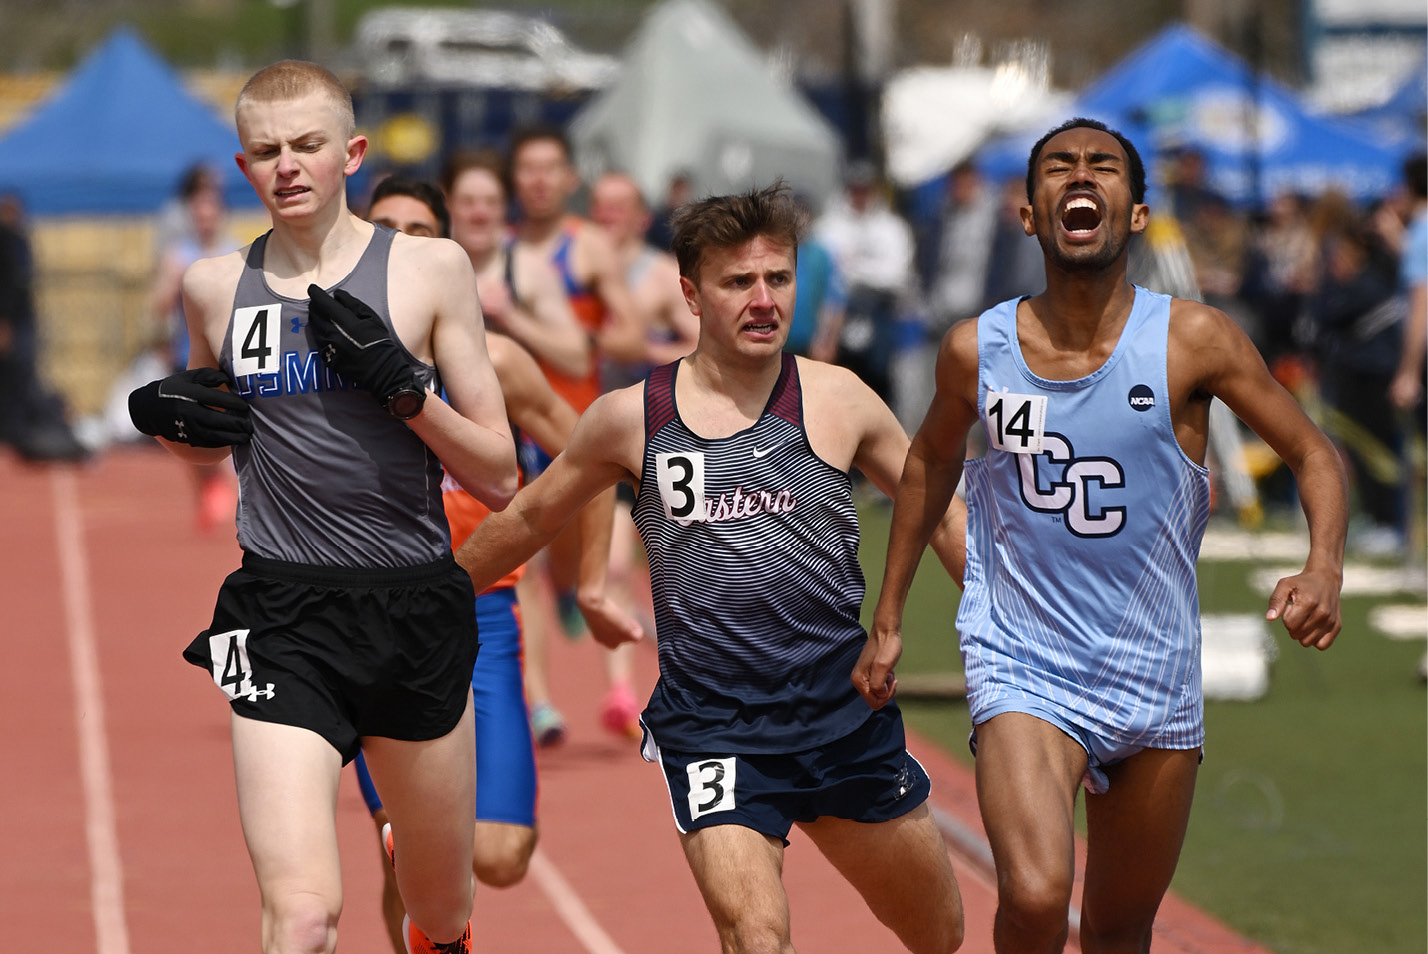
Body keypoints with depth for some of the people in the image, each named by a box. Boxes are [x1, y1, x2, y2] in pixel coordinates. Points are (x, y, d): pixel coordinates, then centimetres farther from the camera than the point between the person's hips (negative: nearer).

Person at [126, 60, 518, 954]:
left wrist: (400, 382, -17)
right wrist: (166, 415, 1)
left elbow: (499, 480, -2)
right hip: (283, 617, 0)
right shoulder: (216, 286, 6)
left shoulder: (430, 269, -1)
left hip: (417, 612, 0)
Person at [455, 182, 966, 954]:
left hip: (844, 713, 3)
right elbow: (525, 522, 14)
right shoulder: (631, 419, -2)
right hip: (711, 726, -3)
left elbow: (940, 518, 12)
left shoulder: (837, 400, -1)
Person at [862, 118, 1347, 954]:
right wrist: (889, 619, 18)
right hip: (1023, 668, -1)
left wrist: (1324, 569, -21)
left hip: (1156, 679, 1)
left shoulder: (1193, 342, -10)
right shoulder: (977, 351, -5)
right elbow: (932, 460, 16)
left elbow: (1314, 454, -2)